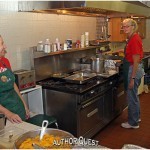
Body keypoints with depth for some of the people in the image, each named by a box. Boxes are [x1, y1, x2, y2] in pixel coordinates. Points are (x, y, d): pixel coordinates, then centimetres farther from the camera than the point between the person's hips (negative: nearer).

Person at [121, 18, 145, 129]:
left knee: (132, 96, 2)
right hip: (131, 68, 10)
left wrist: (132, 78, -22)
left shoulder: (134, 39, -19)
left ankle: (133, 123, 16)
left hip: (133, 70, -10)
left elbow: (136, 61, -22)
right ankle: (136, 117, 39)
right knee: (133, 95, 22)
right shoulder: (132, 38, 10)